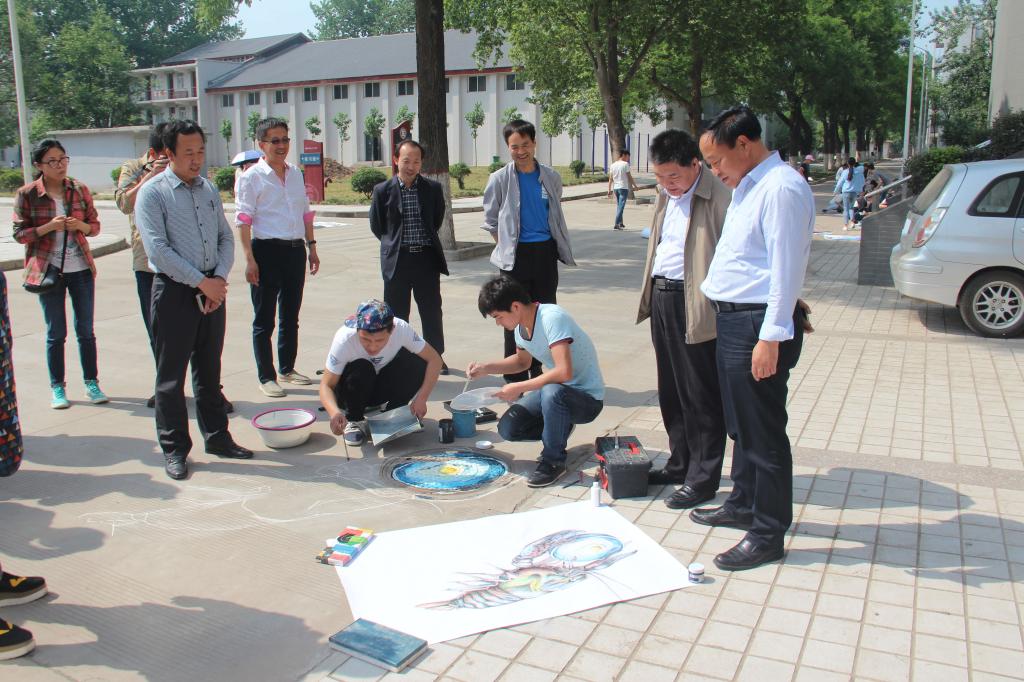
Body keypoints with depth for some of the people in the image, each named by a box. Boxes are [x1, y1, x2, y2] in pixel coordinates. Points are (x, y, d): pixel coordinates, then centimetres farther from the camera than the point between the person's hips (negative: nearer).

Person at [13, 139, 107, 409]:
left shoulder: (79, 189, 3)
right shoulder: (27, 194, -4)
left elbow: (95, 225, 8)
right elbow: (19, 234, -4)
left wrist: (80, 225, -14)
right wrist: (49, 227, -19)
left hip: (81, 268, 2)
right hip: (49, 270, -2)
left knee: (86, 329, 7)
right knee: (56, 333, 5)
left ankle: (91, 383, 17)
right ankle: (57, 387, 16)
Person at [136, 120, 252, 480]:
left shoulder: (209, 189, 11)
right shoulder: (152, 193, -7)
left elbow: (226, 238, 12)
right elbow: (158, 249, -14)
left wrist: (220, 278, -4)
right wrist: (202, 282, -15)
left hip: (212, 288, 5)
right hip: (174, 290, -5)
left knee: (210, 369, 15)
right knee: (171, 374, 3)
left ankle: (217, 437, 26)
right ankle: (174, 448, 14)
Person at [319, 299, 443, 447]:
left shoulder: (402, 329, -28)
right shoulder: (344, 339, -33)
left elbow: (434, 359, -21)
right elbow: (326, 385, -29)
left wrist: (421, 399, -32)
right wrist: (334, 413, -49)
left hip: (382, 387, 2)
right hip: (351, 391, -2)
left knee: (417, 364, -24)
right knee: (361, 369, -35)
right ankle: (354, 420, -8)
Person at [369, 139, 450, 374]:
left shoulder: (432, 188, 2)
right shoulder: (383, 191, -2)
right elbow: (376, 225, 8)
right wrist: (394, 243, 10)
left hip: (426, 257, 1)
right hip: (397, 260, -1)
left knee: (432, 311, 8)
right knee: (397, 313, 6)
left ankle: (436, 355, 21)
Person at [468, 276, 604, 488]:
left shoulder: (552, 318, -28)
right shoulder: (520, 326, -2)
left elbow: (564, 372, -38)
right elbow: (523, 361, 18)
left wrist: (518, 388, -28)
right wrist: (486, 367, 3)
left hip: (587, 399, -8)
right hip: (556, 392, 8)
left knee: (552, 392, -39)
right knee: (507, 428, -7)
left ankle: (553, 461, -16)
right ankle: (558, 429, 18)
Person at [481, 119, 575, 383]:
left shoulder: (551, 178, 4)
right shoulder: (500, 179, -4)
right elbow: (490, 221, 4)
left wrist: (554, 246, 11)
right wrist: (509, 245, 0)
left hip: (546, 253, 3)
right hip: (517, 256, -3)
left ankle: (538, 371, 24)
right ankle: (515, 378, 9)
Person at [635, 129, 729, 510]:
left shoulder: (719, 197, -15)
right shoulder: (666, 196, 13)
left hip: (696, 307, -9)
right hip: (661, 299, 9)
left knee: (701, 396, 2)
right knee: (671, 391, 18)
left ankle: (702, 479, 15)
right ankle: (680, 464, 33)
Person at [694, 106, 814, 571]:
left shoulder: (782, 188, -16)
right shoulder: (747, 186, 16)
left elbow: (786, 268, -20)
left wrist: (771, 337, -22)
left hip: (758, 325, -10)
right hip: (731, 319, 10)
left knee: (763, 432, 0)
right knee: (740, 425, 21)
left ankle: (769, 533, 13)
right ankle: (744, 505, 37)